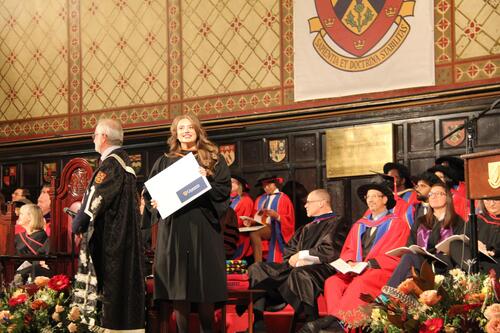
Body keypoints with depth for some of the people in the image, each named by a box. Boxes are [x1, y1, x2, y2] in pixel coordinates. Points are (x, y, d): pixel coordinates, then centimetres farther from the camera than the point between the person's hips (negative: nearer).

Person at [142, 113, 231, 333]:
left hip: (202, 226, -1)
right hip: (173, 228, 1)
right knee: (178, 287, -2)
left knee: (203, 283, -2)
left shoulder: (213, 159, 10)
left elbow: (224, 189, 2)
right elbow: (149, 193, 14)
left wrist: (206, 180, -14)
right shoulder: (164, 162, 13)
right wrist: (156, 204, -6)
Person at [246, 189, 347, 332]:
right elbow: (289, 249, 23)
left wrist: (301, 255, -6)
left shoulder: (336, 223, 0)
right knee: (257, 269, -3)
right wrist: (293, 259, -1)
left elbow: (329, 251, -14)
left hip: (321, 268, -9)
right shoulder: (308, 228, 26)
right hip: (297, 267, 9)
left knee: (299, 274, -41)